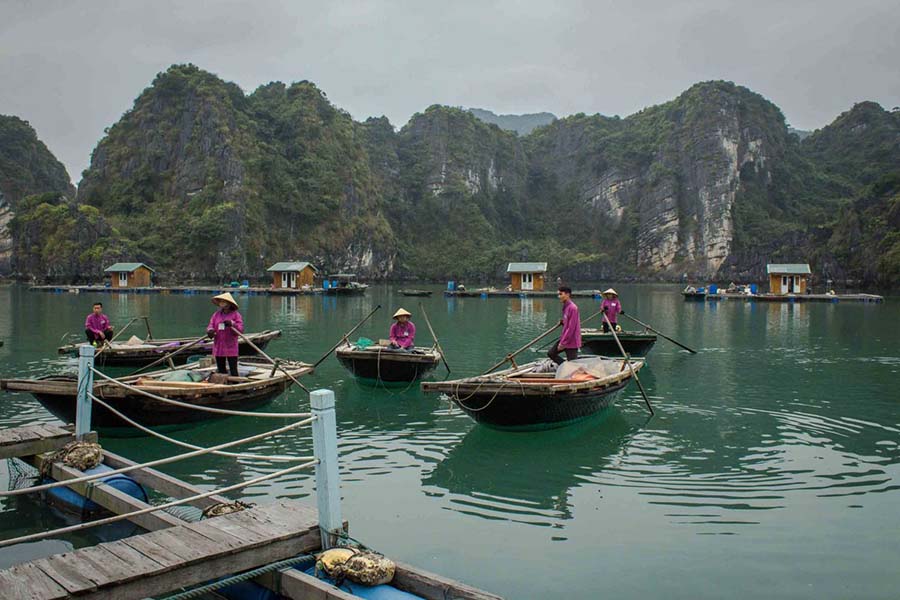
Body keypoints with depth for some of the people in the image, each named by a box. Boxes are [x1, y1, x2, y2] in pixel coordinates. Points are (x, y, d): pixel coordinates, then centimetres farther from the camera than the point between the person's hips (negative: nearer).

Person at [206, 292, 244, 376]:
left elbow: (240, 329, -11)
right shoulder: (216, 314, 11)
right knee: (221, 370, 13)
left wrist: (232, 324, -27)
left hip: (231, 348, -5)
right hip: (218, 348, 5)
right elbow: (210, 326, 5)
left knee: (233, 370, -3)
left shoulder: (236, 315, -3)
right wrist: (210, 331, -18)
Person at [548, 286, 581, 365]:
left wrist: (563, 343, -18)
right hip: (564, 338, 10)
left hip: (571, 341, -10)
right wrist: (562, 322, 0)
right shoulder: (565, 307, 9)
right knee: (551, 353, 13)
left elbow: (571, 328, -22)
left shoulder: (572, 308, -21)